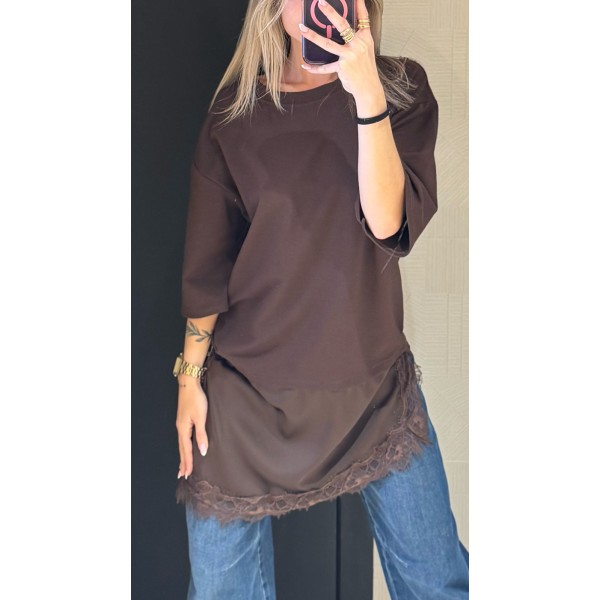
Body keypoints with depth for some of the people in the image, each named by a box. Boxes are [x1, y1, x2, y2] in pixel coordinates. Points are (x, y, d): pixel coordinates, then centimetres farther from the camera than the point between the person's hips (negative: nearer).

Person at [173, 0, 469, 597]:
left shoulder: (403, 89, 1)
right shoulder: (235, 110, 1)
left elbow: (387, 220, -14)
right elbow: (207, 260, 3)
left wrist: (367, 95, -23)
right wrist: (189, 376, 3)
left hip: (375, 380, 1)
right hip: (246, 389, 0)